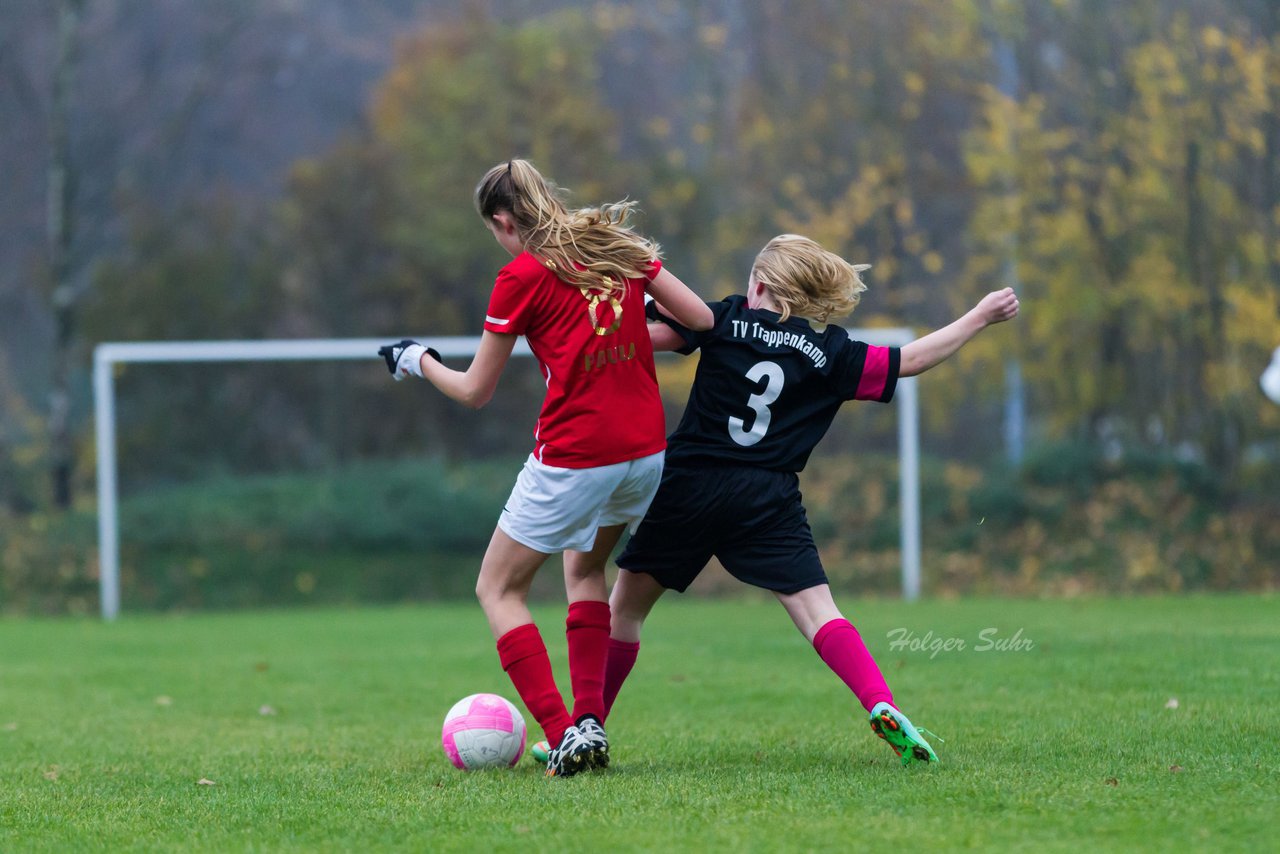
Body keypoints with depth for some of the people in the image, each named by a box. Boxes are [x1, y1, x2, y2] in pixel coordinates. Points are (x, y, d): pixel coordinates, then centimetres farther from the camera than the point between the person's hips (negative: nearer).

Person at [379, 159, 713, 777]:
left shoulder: (521, 278, -7)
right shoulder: (620, 247, 8)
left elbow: (474, 392, 1)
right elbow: (702, 320, 9)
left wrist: (417, 361, 19)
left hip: (573, 458, -6)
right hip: (647, 449, 6)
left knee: (499, 589, 10)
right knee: (586, 569, 29)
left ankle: (565, 735, -6)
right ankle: (590, 719, 13)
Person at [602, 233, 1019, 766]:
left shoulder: (728, 319, 2)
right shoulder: (829, 352, 6)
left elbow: (648, 335, -6)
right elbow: (911, 360, 10)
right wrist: (980, 318, 19)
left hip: (690, 483, 0)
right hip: (768, 498, 1)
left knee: (624, 607, 13)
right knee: (817, 610, -3)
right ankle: (882, 706, -24)